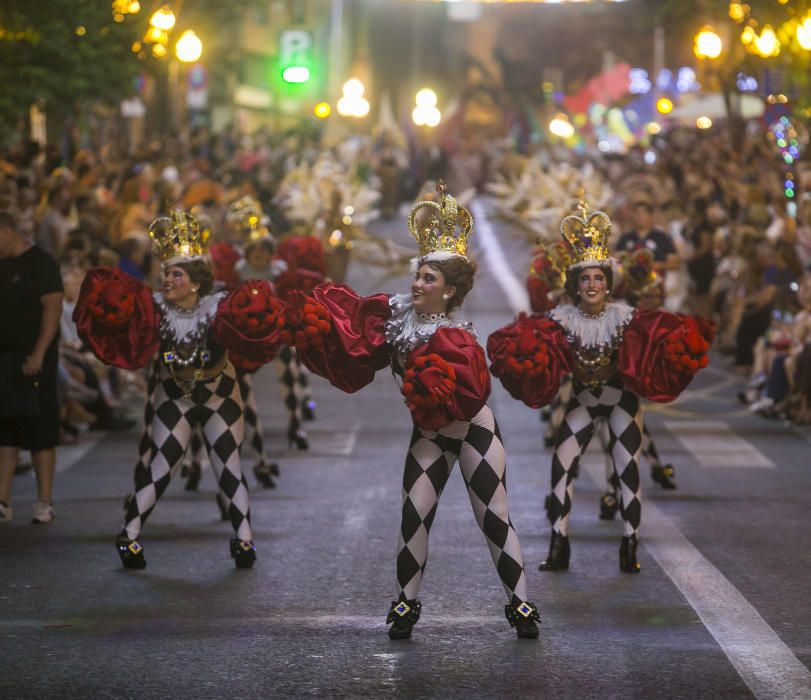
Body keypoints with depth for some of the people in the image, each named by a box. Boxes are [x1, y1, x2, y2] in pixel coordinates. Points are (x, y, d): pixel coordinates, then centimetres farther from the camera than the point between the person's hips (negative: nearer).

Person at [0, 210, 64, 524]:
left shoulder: (40, 263, -8)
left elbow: (53, 308, -15)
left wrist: (38, 354, -23)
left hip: (33, 359, -7)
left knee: (40, 433, -3)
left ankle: (44, 504, 2)